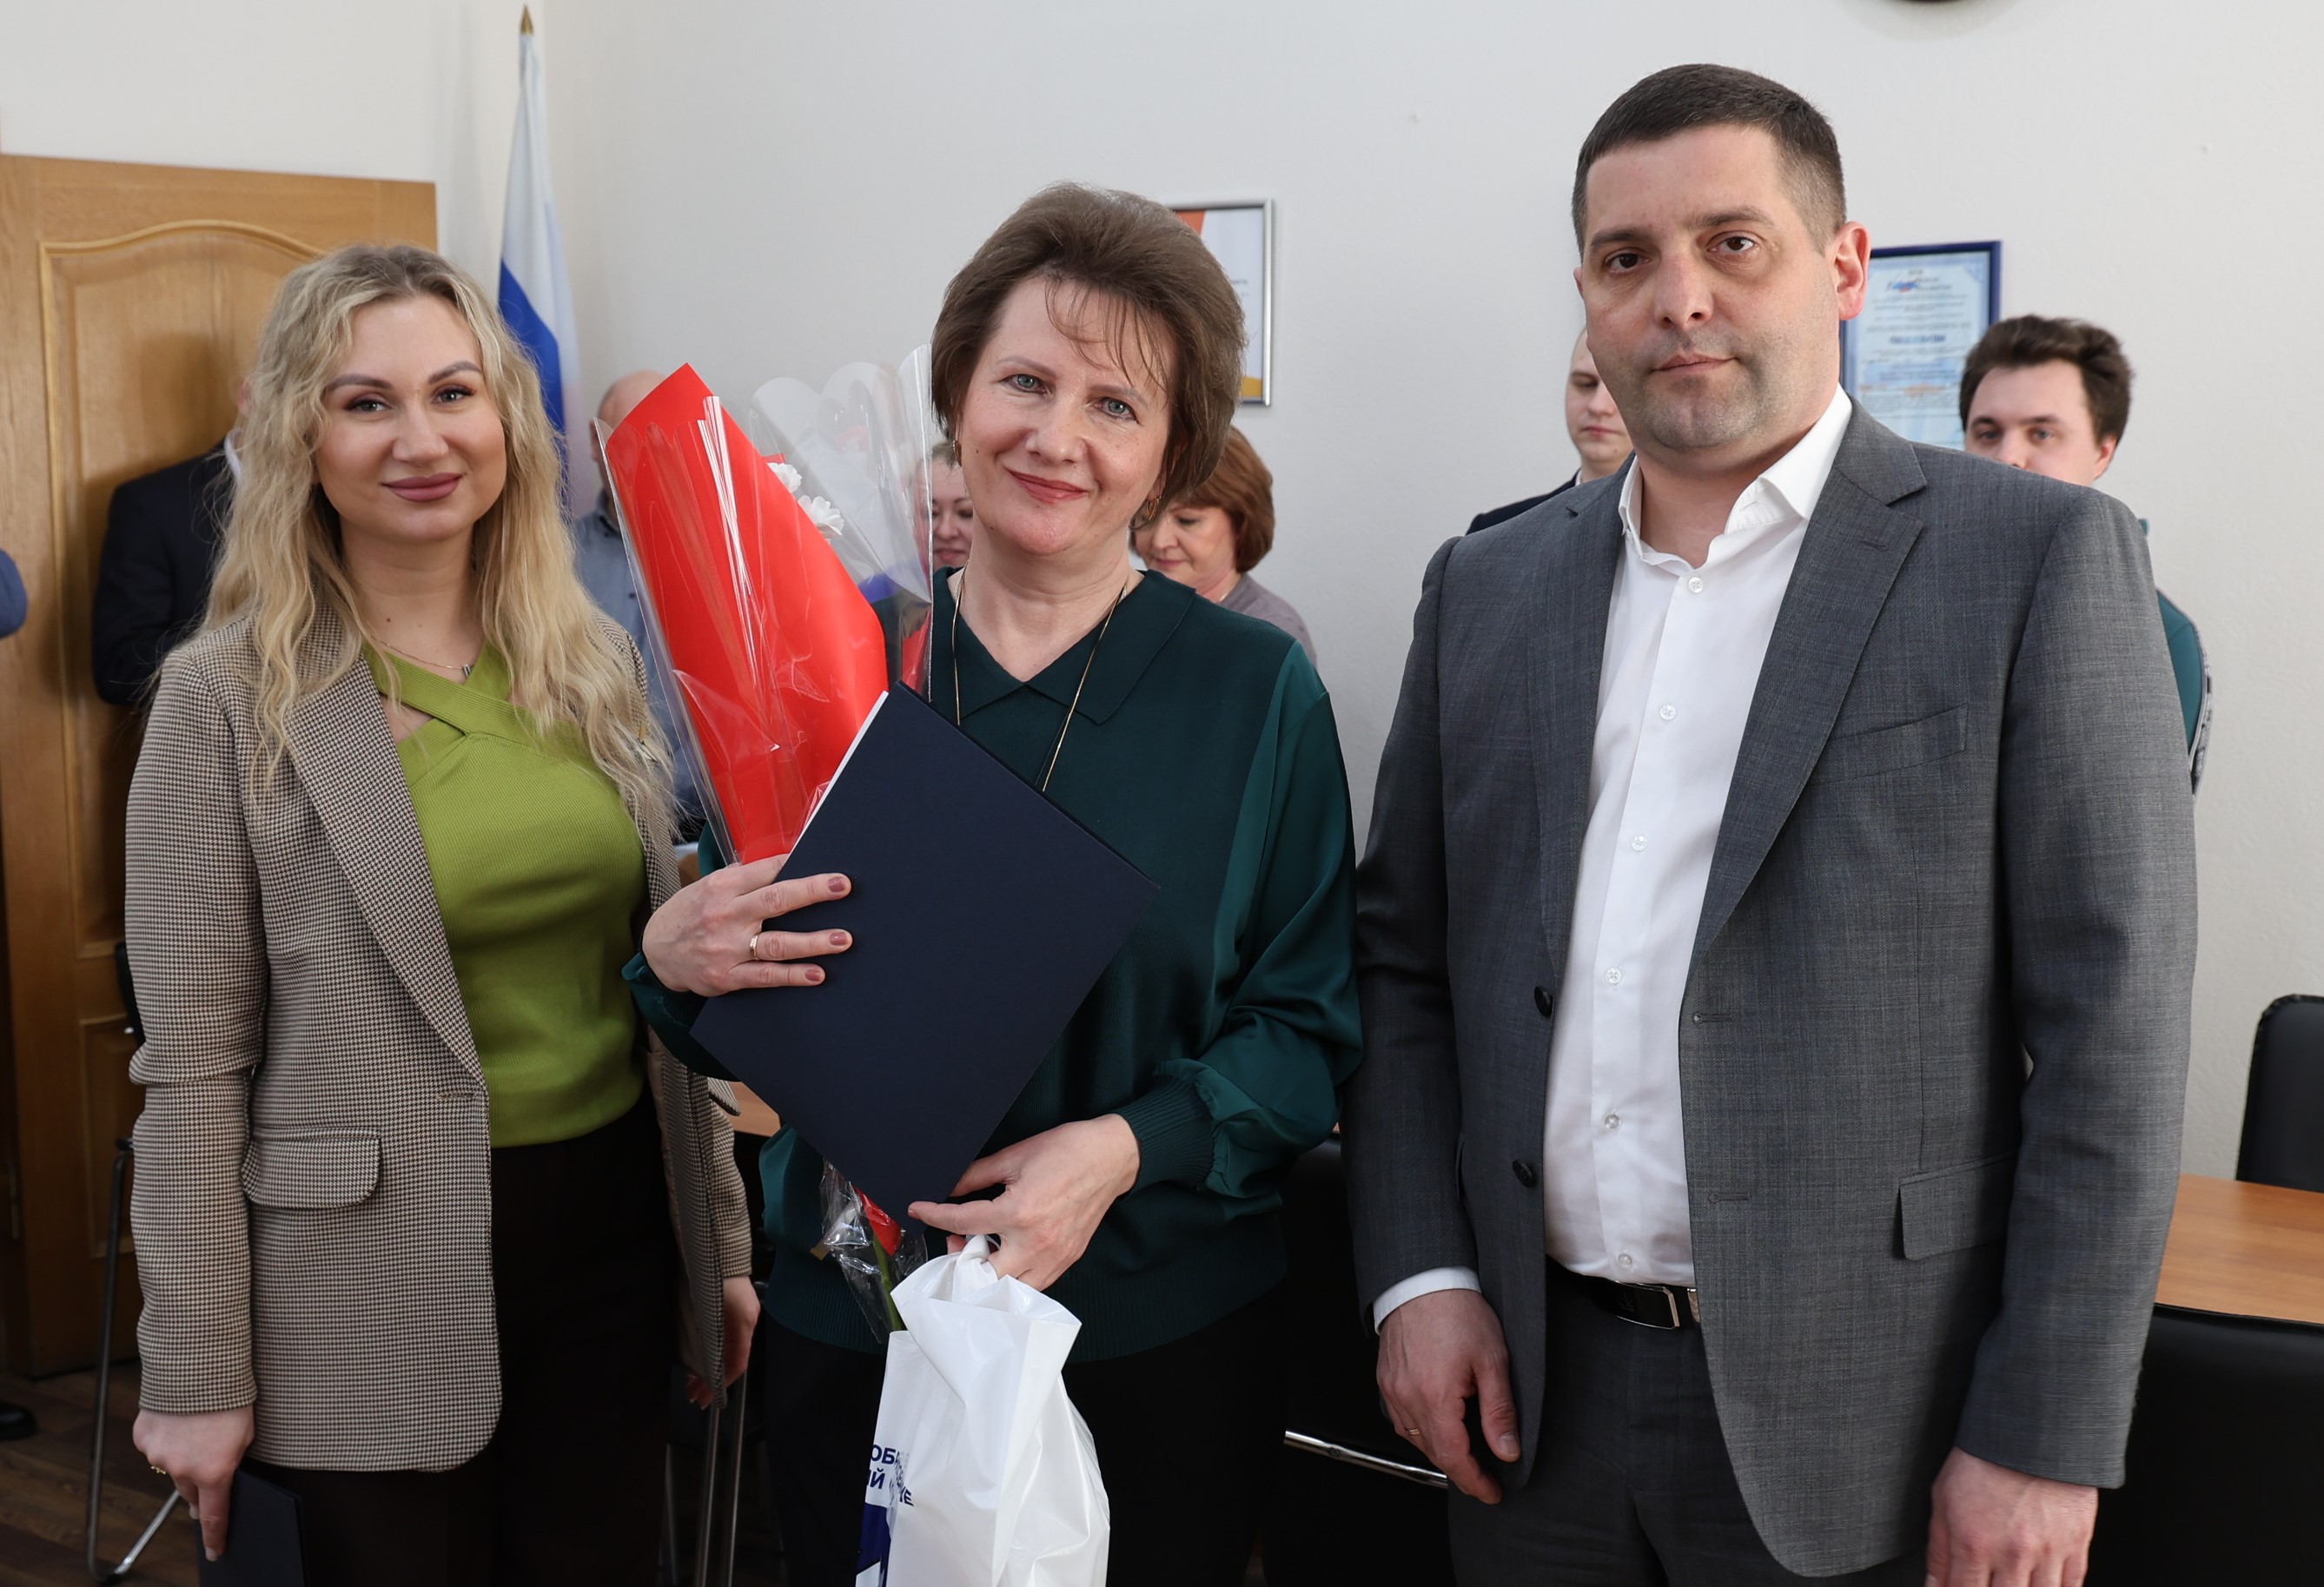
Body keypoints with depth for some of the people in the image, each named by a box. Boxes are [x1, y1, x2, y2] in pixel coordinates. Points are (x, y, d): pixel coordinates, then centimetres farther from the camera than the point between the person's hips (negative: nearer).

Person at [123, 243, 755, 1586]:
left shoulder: (596, 661, 5)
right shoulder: (229, 698, -8)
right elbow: (193, 1065, -8)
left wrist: (721, 1239, 12)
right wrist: (197, 1375, -7)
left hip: (611, 1232, 4)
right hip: (376, 1284, -4)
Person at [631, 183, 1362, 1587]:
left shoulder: (1256, 689, -5)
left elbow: (1309, 1024, -5)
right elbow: (749, 1020, 6)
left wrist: (1125, 1148, -20)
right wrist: (676, 959, -17)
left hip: (1161, 1329, -1)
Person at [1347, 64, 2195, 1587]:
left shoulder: (2039, 557, -6)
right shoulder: (1486, 586, 7)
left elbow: (2111, 1023, -9)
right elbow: (1406, 959, 11)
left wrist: (2043, 1441, -12)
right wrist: (1420, 1272, 0)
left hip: (1859, 1420, -3)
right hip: (1536, 1390, 4)